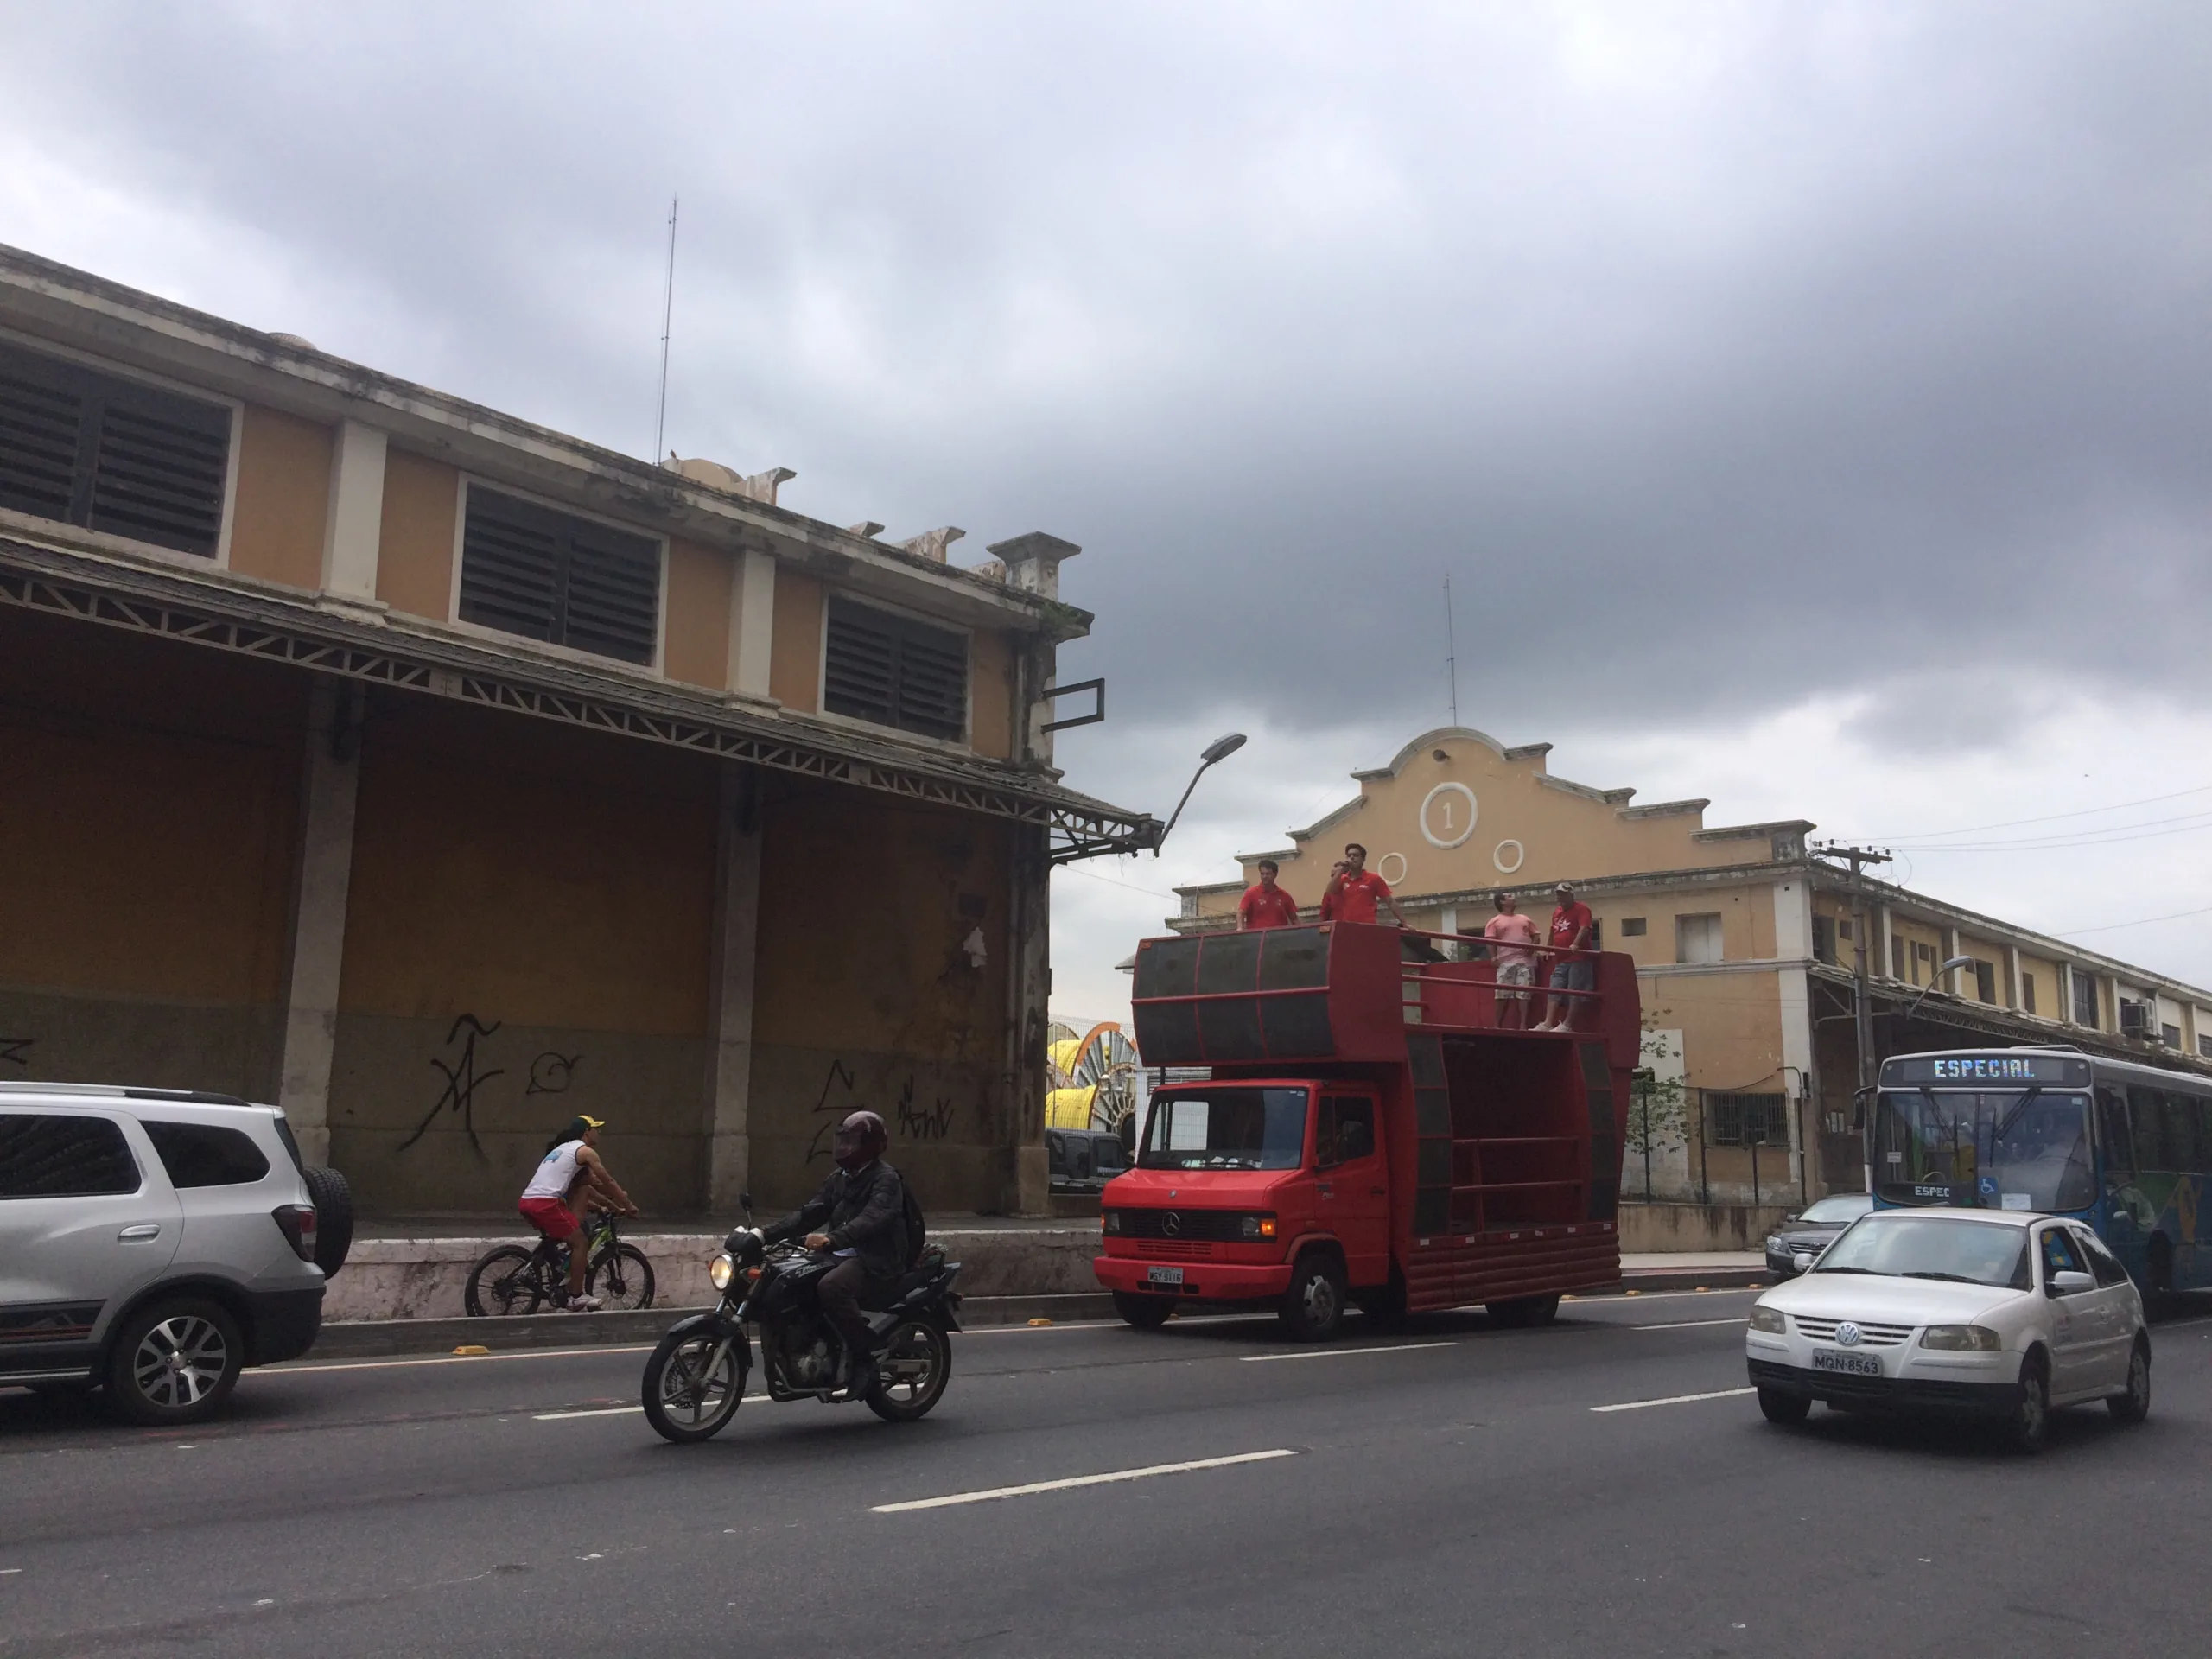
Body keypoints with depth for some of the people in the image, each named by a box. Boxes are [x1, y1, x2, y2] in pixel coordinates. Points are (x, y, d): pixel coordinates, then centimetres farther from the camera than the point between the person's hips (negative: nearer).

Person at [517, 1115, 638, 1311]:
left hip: (527, 1201, 8)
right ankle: (576, 1297, 4)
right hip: (545, 1203, -8)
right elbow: (609, 1182, 7)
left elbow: (594, 1184, 36)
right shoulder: (585, 1151, 4)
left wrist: (611, 1205, 39)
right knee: (579, 1242, 1)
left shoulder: (564, 1149, 30)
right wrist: (628, 1206, 19)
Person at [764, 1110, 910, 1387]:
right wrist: (768, 1233, -1)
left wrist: (831, 1239, -42)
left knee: (830, 1287, -33)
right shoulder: (840, 1178, 17)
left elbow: (871, 1220, -27)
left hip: (876, 1261, -9)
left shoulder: (886, 1179, -10)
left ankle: (863, 1356, -19)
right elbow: (810, 1213, 12)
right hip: (843, 1256, 9)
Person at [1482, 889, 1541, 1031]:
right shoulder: (1495, 922, 8)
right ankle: (1497, 1025, 0)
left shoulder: (1524, 919, 22)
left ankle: (1523, 1025, -1)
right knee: (1502, 995, -5)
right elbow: (1490, 941, -1)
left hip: (1525, 961, 3)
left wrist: (1533, 947, 1)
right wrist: (1494, 957, -15)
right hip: (1506, 962, -3)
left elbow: (1535, 935, 22)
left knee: (1524, 994, -2)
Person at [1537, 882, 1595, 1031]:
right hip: (1560, 960, 8)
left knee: (1574, 992, -5)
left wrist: (1575, 944, -35)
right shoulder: (1556, 912, 17)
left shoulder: (1581, 909, -6)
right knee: (1554, 991, -1)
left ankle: (1567, 1025, -6)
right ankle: (1547, 1023, -6)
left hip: (1578, 959, -8)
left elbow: (1584, 928, -21)